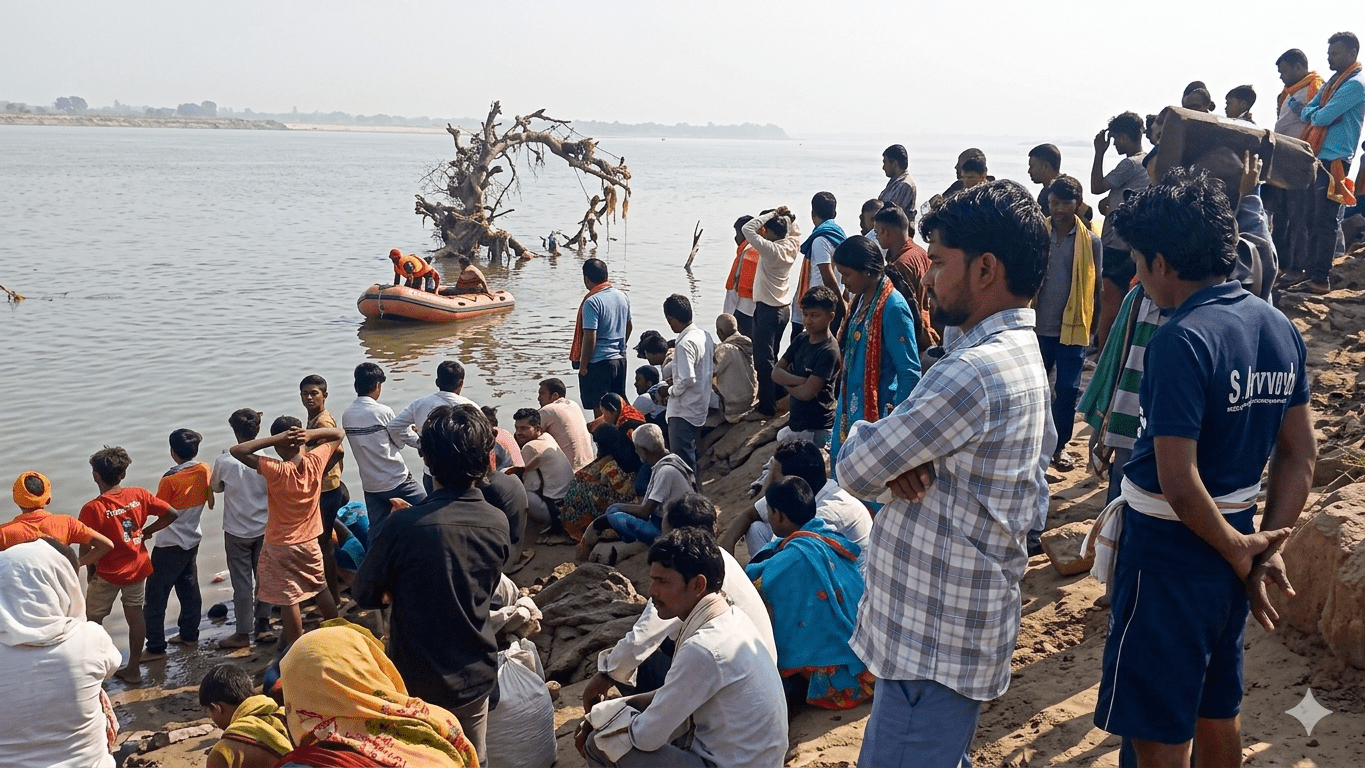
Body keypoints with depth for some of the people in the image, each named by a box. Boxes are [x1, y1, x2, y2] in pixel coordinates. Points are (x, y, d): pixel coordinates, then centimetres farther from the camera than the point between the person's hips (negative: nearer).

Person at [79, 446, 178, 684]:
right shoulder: (139, 496, -7)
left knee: (93, 619, 13)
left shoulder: (92, 509, -19)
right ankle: (133, 670, 21)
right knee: (135, 614, 14)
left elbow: (85, 548, -16)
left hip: (108, 573, -4)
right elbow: (171, 514, -4)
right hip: (138, 567, 4)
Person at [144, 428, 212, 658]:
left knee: (156, 596, 1)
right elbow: (211, 503, 8)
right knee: (189, 590, 19)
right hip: (192, 540, 7)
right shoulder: (204, 471, -4)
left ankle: (156, 647, 4)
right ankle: (189, 635, 28)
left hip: (170, 545, -7)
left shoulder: (170, 479, -21)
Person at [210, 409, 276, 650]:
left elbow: (215, 487, 4)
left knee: (242, 582, 6)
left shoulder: (224, 461, -14)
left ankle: (243, 633, 14)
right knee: (264, 577, 15)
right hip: (264, 528, 2)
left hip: (237, 531, -1)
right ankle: (263, 625, 21)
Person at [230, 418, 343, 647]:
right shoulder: (315, 461, -13)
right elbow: (339, 434, 1)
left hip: (279, 546, -5)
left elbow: (236, 450, -24)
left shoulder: (275, 470, -24)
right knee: (321, 589, 22)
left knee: (289, 600, 4)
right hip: (309, 542, 5)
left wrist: (275, 439, -27)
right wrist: (310, 434, -16)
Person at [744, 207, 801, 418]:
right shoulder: (791, 246, 1)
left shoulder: (770, 249, -20)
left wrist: (772, 214, -16)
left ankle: (767, 407, -4)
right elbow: (795, 231, 24)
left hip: (767, 309, -9)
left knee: (763, 360, -4)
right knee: (771, 357, 19)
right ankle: (776, 400, 26)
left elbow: (747, 229, -23)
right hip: (784, 307, 9)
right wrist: (788, 217, 5)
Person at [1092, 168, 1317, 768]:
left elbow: (1179, 483, -25)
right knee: (1216, 712, 24)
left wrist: (1240, 554, -11)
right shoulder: (1280, 328, 3)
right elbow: (1301, 453, 7)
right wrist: (1269, 548, 5)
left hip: (1173, 550, -8)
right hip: (1233, 545, 8)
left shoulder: (1182, 341, -23)